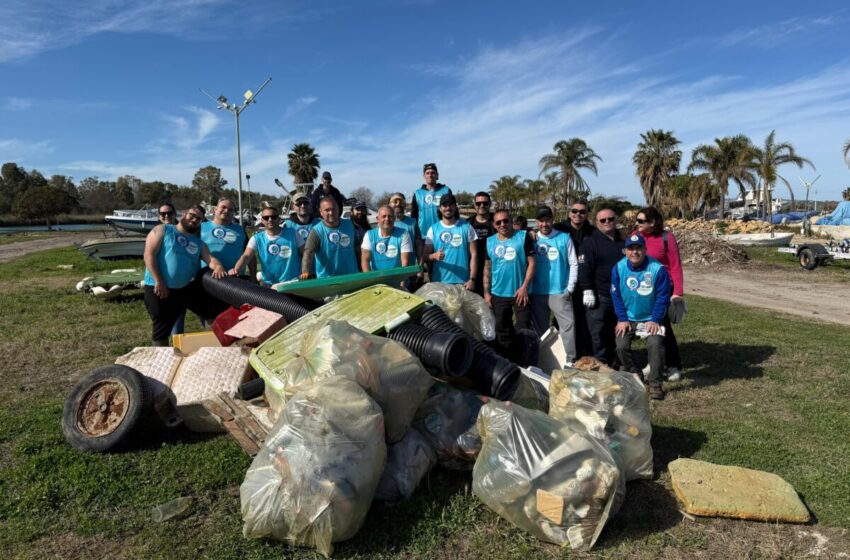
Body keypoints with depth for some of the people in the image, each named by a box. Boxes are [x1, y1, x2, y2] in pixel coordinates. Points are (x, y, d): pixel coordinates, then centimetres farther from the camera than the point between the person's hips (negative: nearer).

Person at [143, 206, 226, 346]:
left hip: (188, 288, 5)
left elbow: (210, 258, -1)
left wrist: (218, 266, -27)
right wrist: (159, 281, -16)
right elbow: (149, 254, -7)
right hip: (159, 288, -4)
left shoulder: (199, 243, 15)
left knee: (213, 312, 3)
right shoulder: (163, 230, 2)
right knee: (161, 330, 4)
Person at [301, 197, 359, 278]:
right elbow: (308, 253, -23)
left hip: (351, 277, 4)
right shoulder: (317, 231, -10)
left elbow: (357, 249, 14)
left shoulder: (349, 225, 5)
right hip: (326, 280, -4)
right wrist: (305, 272, -40)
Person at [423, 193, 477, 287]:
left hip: (462, 283, -1)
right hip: (439, 282, 1)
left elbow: (473, 255, 4)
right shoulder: (433, 229, 8)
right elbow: (426, 256, 5)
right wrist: (434, 256, -18)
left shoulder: (466, 227, 6)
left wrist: (472, 279, -5)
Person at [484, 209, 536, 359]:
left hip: (520, 293, -4)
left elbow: (531, 263, -7)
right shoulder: (490, 242, 6)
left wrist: (524, 287, -14)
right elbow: (487, 269, 10)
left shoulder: (523, 237, -5)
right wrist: (486, 292, 5)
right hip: (498, 295, 4)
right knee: (503, 332, 15)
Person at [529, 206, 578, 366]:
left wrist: (570, 288, -4)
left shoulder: (564, 238, 1)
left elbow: (573, 264, 1)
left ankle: (570, 360, -2)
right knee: (540, 328, 11)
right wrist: (527, 287, -2)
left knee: (567, 325, -9)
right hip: (536, 293, 2)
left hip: (560, 292, -2)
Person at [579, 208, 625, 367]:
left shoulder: (622, 242, 15)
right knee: (599, 333, -5)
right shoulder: (591, 242, -3)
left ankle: (614, 364, 22)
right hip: (599, 297, -5)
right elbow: (584, 267, -10)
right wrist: (587, 290, -18)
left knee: (617, 333, 12)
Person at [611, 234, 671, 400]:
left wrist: (655, 320, -15)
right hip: (627, 318, 2)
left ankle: (655, 384, -7)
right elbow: (616, 295, -2)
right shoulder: (619, 268, -11)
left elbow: (662, 297, -11)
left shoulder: (658, 269, -18)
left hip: (651, 319, -2)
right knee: (621, 345, -11)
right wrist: (622, 319, -6)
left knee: (655, 344, -22)